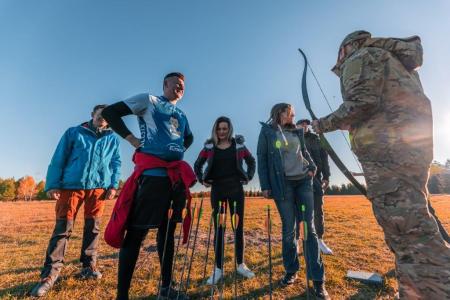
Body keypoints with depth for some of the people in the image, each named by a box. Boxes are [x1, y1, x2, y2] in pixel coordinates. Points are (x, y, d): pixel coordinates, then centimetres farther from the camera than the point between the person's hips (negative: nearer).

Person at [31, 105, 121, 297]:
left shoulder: (112, 139, 13)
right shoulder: (74, 132, 10)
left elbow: (116, 163, 10)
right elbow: (58, 159, 6)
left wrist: (113, 185, -2)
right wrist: (52, 184, -3)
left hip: (99, 187, 1)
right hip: (71, 185, -1)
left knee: (93, 228, 6)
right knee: (62, 227, -1)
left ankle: (89, 266, 19)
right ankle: (51, 272, 9)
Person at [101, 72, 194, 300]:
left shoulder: (181, 115, 23)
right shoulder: (148, 100, 7)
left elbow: (189, 138, 39)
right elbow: (110, 112, 3)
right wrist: (131, 139, -4)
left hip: (177, 176, 7)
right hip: (153, 174, -6)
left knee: (168, 230, 13)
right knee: (137, 232, -3)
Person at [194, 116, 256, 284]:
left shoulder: (238, 145, 3)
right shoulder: (209, 147, 3)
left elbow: (251, 161, 13)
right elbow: (197, 165, 13)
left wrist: (249, 177, 2)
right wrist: (202, 180, 2)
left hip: (236, 188, 1)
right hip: (217, 189, 0)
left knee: (238, 227, 7)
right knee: (218, 228, 5)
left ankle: (240, 265, 23)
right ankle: (218, 269, 15)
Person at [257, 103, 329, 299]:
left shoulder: (296, 131, 16)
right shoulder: (267, 131, 2)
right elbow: (261, 158, -1)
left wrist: (312, 166, 4)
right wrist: (265, 185, -8)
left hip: (303, 181, 4)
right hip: (283, 184, -4)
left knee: (309, 228, 2)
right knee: (288, 229, 3)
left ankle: (318, 280, 10)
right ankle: (291, 271, 24)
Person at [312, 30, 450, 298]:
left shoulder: (361, 57, 3)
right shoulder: (391, 57, 30)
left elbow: (362, 102, -14)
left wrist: (326, 124, -1)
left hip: (387, 152, -10)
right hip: (413, 147, 10)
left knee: (412, 235, -12)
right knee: (412, 230, 12)